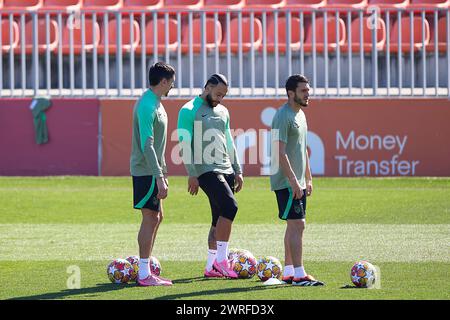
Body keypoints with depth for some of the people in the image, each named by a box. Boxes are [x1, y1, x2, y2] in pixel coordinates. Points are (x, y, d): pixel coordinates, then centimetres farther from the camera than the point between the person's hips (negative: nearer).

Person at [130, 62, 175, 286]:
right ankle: (145, 275, -4)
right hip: (146, 172, -10)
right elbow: (147, 145, -23)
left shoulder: (155, 103, 15)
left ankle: (145, 269, 18)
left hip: (153, 171, 10)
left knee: (156, 217, 13)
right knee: (150, 218, -7)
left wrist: (163, 172, 23)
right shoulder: (147, 106, -18)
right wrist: (159, 177, -24)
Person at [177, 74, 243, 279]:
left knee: (219, 219, 5)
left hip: (226, 170, 8)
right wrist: (192, 175, -14)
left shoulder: (223, 112, 18)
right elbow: (184, 144, -9)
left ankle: (211, 267, 10)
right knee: (230, 207, -23)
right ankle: (221, 259, -19)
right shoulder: (189, 111, -4)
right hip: (206, 170, -8)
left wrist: (238, 171, 19)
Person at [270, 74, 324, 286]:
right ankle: (299, 275, -13)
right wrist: (293, 181, -23)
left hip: (297, 182, 10)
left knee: (294, 226, 11)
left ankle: (288, 273, 16)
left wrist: (308, 178, 21)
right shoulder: (283, 116, -15)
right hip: (286, 182, -10)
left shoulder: (300, 114, 15)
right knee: (297, 225, -12)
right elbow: (280, 153, -21)